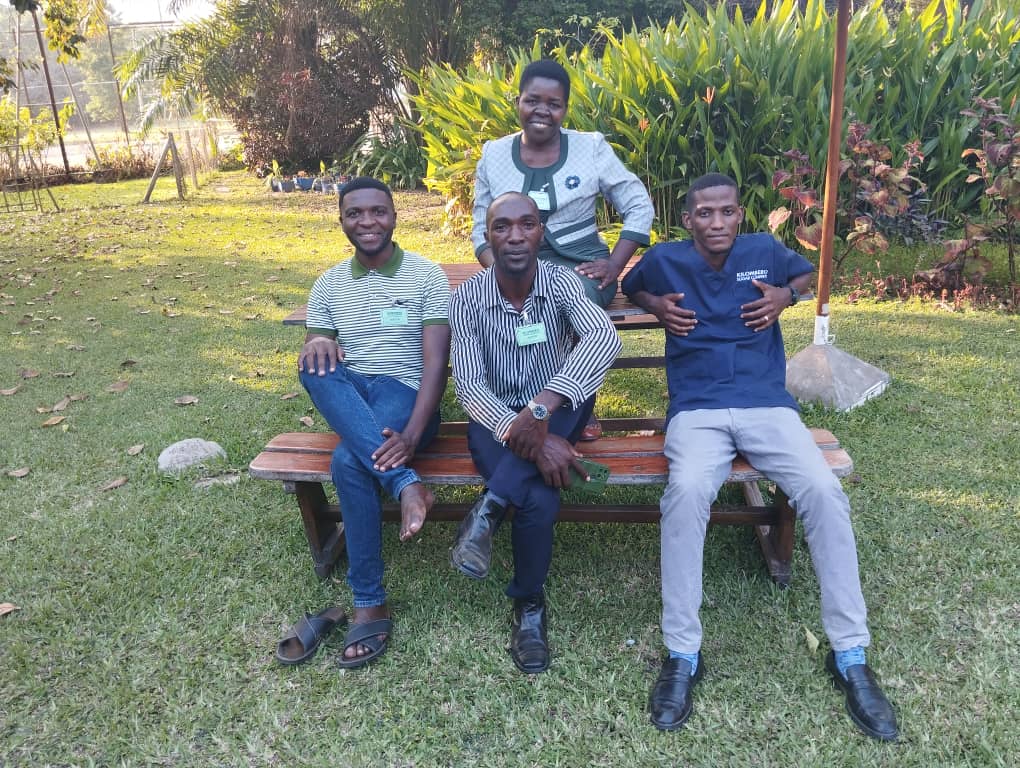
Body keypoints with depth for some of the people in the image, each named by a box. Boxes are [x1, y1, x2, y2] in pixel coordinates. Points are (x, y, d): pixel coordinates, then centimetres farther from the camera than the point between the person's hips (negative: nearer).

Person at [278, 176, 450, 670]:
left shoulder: (426, 275, 0)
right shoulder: (328, 285, 13)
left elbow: (436, 365, -10)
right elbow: (314, 354, 10)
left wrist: (411, 436, -26)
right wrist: (316, 346, -18)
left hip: (405, 397, -4)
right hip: (348, 403, 4)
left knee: (348, 461, -34)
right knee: (316, 366, -31)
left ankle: (369, 606, -21)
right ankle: (406, 484, -38)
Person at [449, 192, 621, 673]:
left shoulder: (562, 283, -10)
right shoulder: (466, 299, -10)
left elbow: (604, 338, -30)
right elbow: (469, 386, -19)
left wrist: (542, 407, -46)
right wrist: (527, 436, -36)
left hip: (557, 416, 2)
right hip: (495, 419, -2)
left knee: (574, 398, -35)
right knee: (538, 499, -31)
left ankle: (488, 508, -30)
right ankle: (529, 609, -11)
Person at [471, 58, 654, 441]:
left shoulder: (591, 147, 2)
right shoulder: (493, 154, 8)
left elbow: (640, 207, 5)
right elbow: (482, 229, 10)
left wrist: (615, 265, -8)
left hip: (581, 265, -1)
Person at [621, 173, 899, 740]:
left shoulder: (766, 250, 10)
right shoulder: (664, 260, 9)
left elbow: (808, 272, 30)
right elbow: (631, 286, 30)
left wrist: (786, 296, 6)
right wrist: (657, 307, 7)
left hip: (768, 407, 2)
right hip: (698, 412, -1)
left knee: (824, 491, -26)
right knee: (687, 492, -34)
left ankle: (850, 654, -12)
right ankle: (683, 654, -23)